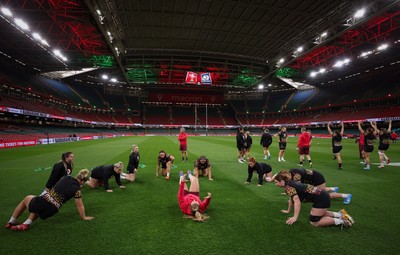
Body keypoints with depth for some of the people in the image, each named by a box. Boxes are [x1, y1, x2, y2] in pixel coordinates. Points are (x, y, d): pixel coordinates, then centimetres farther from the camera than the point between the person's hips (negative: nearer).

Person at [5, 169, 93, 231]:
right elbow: (80, 205, 1)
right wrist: (84, 217, 15)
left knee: (27, 198, 37)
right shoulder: (77, 189, -6)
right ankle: (27, 223, 19)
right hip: (50, 211, -1)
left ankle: (11, 222, 46)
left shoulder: (66, 177, 2)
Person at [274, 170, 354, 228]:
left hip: (320, 198, -10)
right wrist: (288, 211, 31)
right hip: (322, 195, 10)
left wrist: (295, 218, -27)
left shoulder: (288, 187, -16)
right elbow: (292, 198, 25)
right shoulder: (291, 183, 12)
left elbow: (297, 201, -27)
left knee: (314, 222, -1)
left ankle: (341, 220, -1)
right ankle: (340, 214, 23)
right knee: (319, 214, 30)